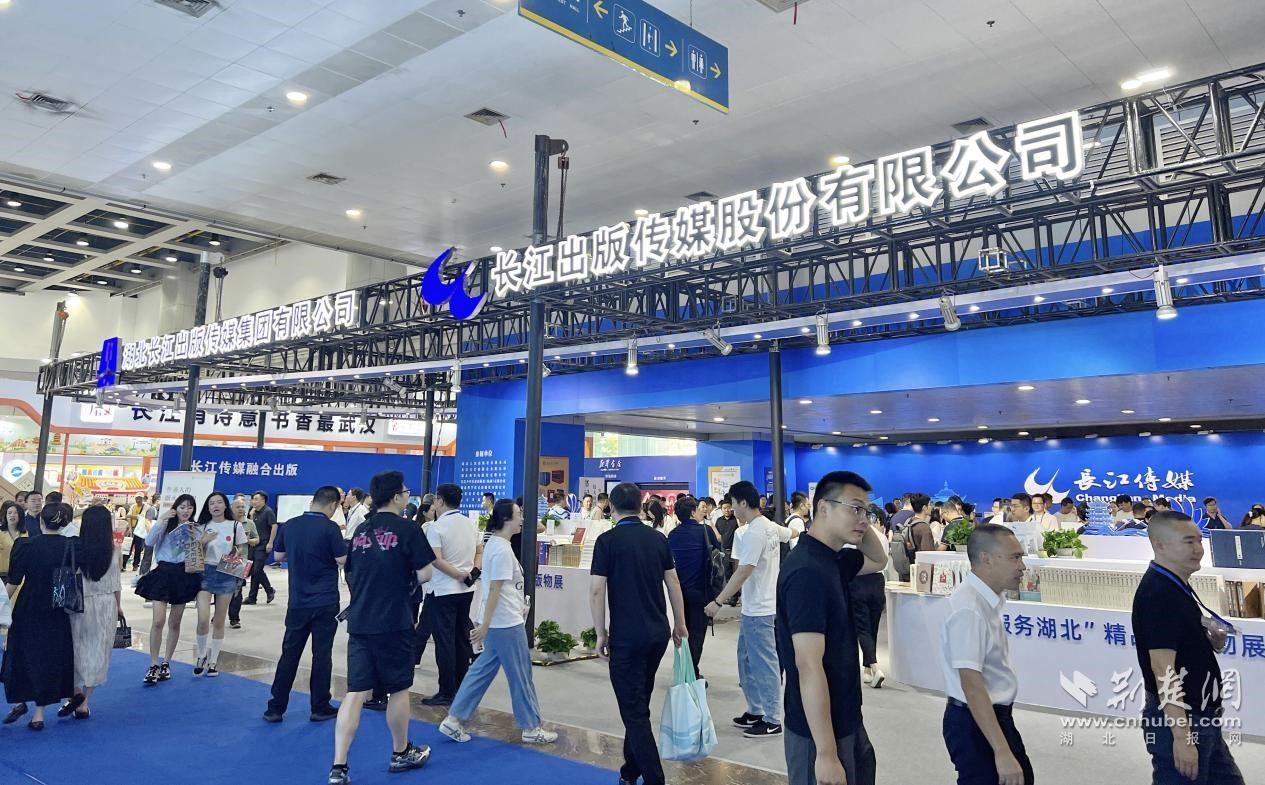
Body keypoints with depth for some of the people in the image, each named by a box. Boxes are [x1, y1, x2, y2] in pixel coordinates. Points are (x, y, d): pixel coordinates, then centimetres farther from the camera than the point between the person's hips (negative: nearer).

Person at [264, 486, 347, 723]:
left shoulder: (289, 525, 1)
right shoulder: (330, 528, -14)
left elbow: (279, 555, 13)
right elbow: (343, 560, -14)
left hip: (297, 602, 4)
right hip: (325, 603, -4)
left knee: (289, 654, 12)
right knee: (322, 655, 5)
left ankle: (275, 708, 15)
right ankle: (320, 708, 11)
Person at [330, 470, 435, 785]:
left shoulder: (360, 530, 8)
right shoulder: (408, 529, -10)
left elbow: (351, 576, 16)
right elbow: (424, 575, -10)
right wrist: (410, 574, 10)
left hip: (359, 623, 5)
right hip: (393, 623, -5)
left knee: (355, 692, 5)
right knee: (399, 689, 12)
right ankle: (401, 754, 28)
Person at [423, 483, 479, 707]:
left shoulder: (436, 527, -13)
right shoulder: (471, 524, 8)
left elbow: (436, 559, -22)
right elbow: (479, 553, 13)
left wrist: (458, 574, -14)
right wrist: (470, 572, 1)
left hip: (443, 591, -7)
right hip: (466, 589, 7)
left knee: (444, 640, 0)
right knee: (462, 638, 14)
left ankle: (447, 693, 4)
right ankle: (462, 688, 21)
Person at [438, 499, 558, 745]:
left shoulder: (495, 544, 11)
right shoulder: (502, 549, -20)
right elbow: (494, 590, -21)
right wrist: (484, 626, -20)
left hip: (495, 623, 10)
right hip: (506, 624, -9)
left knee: (483, 669, 14)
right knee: (521, 675, 3)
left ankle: (455, 720, 16)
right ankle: (531, 727, 16)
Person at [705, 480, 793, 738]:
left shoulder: (754, 533, -21)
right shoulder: (771, 527, 8)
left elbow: (742, 572, -25)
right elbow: (789, 534, 30)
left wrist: (718, 602, -22)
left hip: (760, 611, -10)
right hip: (753, 609, 10)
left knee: (764, 665, -1)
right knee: (747, 661, 17)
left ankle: (772, 721, 8)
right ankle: (756, 711, 27)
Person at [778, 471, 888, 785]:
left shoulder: (830, 560, 4)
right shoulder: (808, 571, -24)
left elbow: (878, 559, 25)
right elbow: (808, 666, -27)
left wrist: (862, 523, 4)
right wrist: (826, 754, -26)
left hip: (846, 720, 9)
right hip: (820, 731, -9)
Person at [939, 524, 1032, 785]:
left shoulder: (988, 598, 2)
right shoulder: (968, 609, -27)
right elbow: (971, 684, -29)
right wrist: (1002, 752, -30)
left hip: (996, 715, 10)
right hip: (975, 722, -9)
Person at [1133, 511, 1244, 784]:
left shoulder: (1177, 586, 9)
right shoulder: (1158, 594, -22)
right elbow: (1163, 667, -25)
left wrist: (1212, 641, 0)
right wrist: (1181, 735, -26)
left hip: (1201, 717, 10)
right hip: (1178, 720, -10)